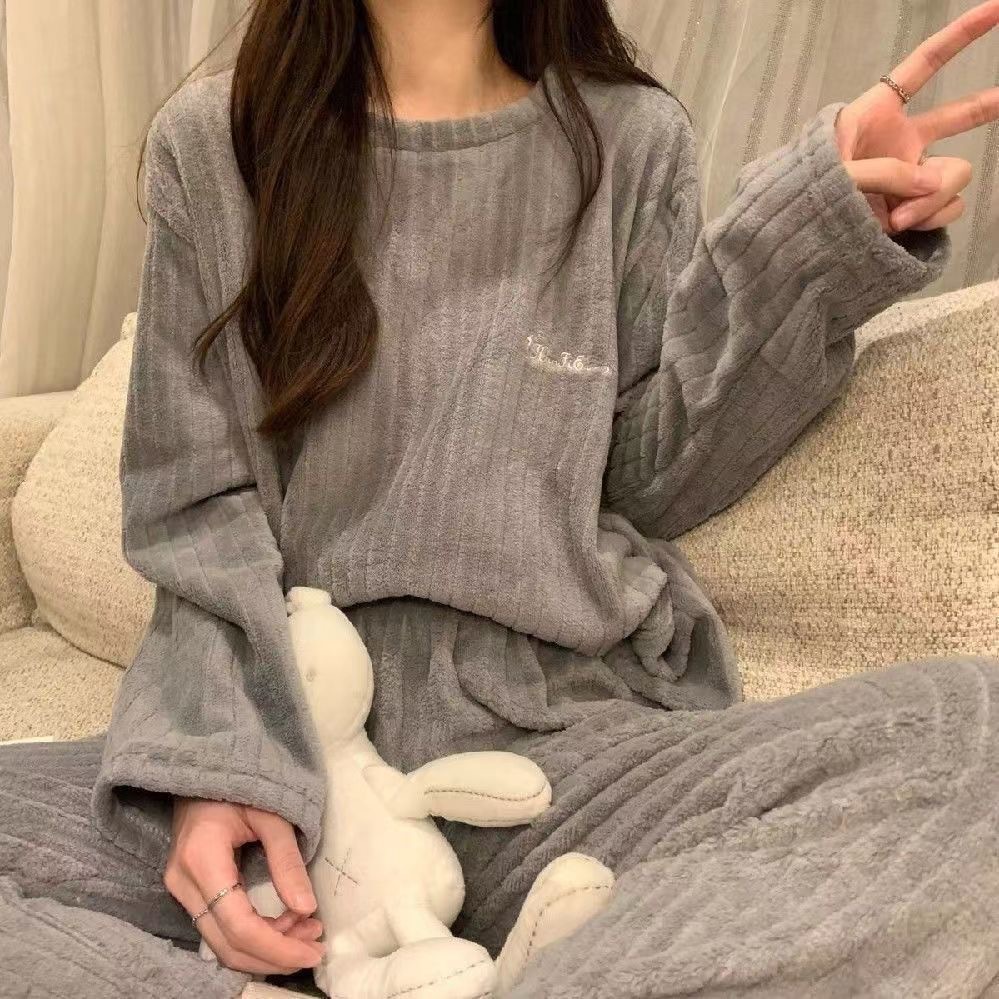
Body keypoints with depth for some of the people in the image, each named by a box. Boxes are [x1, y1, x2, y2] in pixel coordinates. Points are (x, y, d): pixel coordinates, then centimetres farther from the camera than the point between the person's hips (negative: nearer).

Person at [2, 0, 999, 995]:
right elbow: (190, 505, 2)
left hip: (559, 730, 1)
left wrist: (803, 240, -5)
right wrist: (213, 761, -15)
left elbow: (647, 488, 7)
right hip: (289, 734, 0)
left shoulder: (629, 140, 6)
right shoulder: (209, 144, 5)